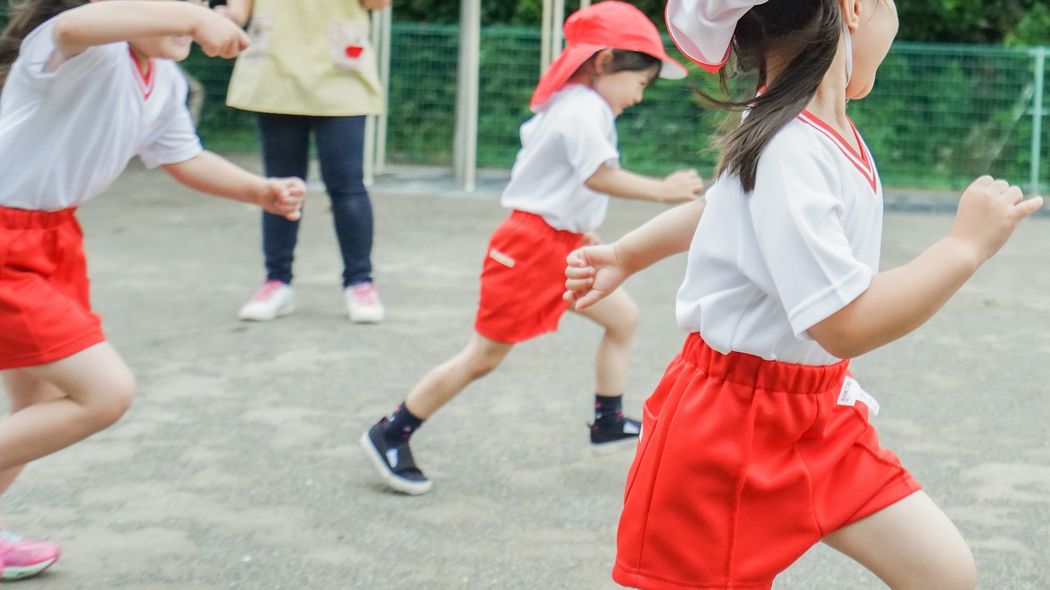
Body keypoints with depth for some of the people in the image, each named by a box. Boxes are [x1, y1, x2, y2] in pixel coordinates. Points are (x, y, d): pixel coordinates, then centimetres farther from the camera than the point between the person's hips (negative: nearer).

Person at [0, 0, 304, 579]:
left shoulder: (166, 81, 6)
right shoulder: (91, 52, -23)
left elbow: (182, 159, 22)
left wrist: (260, 191, 8)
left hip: (54, 237, 10)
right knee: (106, 390, -15)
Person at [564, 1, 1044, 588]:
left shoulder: (825, 128, 1)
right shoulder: (789, 153, -28)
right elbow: (846, 325, -31)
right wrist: (968, 245, -24)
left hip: (821, 417, 9)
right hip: (730, 429, -9)